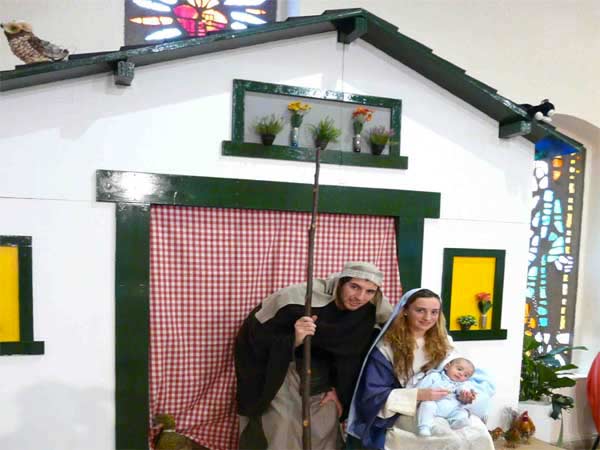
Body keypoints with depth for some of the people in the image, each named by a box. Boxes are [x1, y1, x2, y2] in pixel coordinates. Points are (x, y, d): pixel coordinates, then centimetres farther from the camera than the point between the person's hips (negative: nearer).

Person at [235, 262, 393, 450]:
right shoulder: (300, 299, -29)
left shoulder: (366, 311, -12)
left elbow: (351, 354, 4)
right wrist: (293, 340, -39)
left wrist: (339, 389, 3)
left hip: (321, 385, 5)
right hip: (280, 380, -4)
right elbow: (254, 339, -24)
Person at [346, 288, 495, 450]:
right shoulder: (386, 348, -9)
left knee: (479, 432, -23)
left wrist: (461, 393, -9)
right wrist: (418, 394, -22)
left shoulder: (442, 343, 9)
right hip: (404, 414, -5)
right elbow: (374, 395, -11)